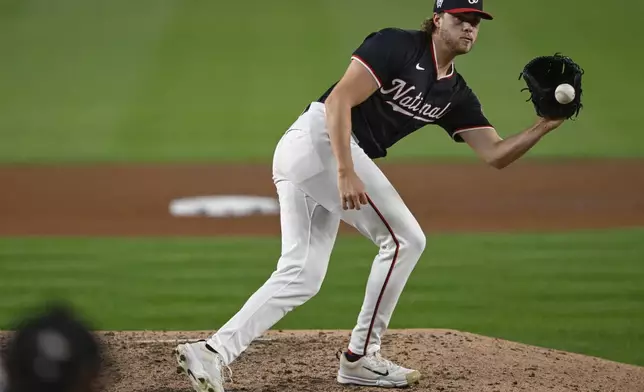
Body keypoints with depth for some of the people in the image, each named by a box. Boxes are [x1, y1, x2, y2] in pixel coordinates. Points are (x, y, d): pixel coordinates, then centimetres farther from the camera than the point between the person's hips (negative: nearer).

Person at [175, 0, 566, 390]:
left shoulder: (455, 94, 15)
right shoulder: (397, 46, -9)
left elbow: (496, 154, 9)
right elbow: (338, 101, -18)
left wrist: (544, 126, -7)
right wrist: (346, 173, -26)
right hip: (320, 139, -9)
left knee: (301, 277, 4)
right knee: (405, 239, -5)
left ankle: (213, 352, -3)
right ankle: (360, 358, 2)